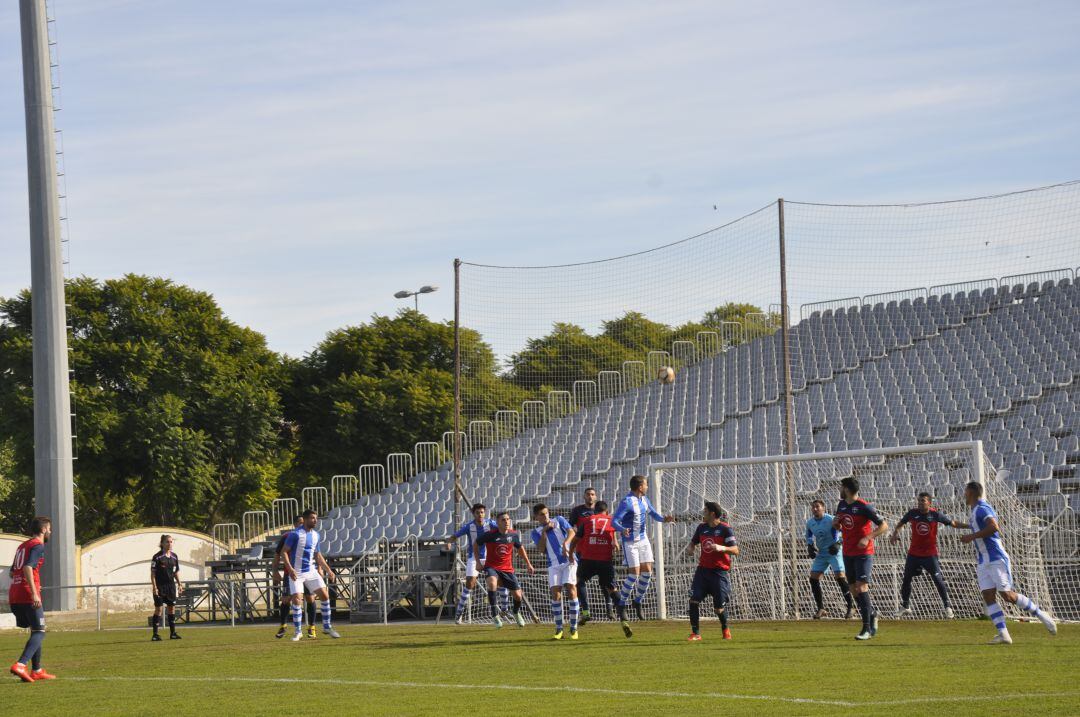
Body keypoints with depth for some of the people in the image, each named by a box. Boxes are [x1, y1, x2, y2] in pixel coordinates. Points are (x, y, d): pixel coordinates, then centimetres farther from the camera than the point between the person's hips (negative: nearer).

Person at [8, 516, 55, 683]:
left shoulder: (22, 546, 21)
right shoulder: (38, 546, -6)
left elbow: (13, 573, 28)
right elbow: (28, 567, -22)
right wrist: (34, 593, -27)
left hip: (14, 596, 9)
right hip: (28, 596, -9)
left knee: (35, 631, 18)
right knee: (39, 633, -6)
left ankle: (37, 671, 18)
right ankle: (20, 665, -24)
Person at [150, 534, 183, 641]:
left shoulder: (174, 557, 9)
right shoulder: (157, 557, -7)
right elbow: (153, 573, -8)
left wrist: (179, 585, 11)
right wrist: (154, 587, -14)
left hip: (171, 586, 5)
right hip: (160, 587, -5)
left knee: (172, 608, 8)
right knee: (158, 609, -4)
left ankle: (173, 633, 16)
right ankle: (155, 634, -1)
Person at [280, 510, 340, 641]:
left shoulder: (315, 535, 8)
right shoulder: (296, 534, -12)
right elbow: (284, 552, -12)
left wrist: (328, 570, 15)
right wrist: (290, 569, -24)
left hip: (311, 571, 6)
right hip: (296, 573, -6)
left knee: (325, 596, -2)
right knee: (297, 600, -12)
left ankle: (327, 627, 10)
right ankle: (298, 632, 1)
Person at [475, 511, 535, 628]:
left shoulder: (513, 534, -5)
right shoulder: (490, 535, -15)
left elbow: (520, 548, 15)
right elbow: (476, 545, 2)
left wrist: (528, 564, 17)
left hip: (507, 569, 3)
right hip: (491, 567, -3)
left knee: (517, 595, 3)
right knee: (492, 583, -36)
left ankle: (517, 613, 38)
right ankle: (494, 613, -21)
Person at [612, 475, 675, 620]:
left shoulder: (644, 500, 7)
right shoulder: (627, 502, -19)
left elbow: (654, 514, 16)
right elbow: (614, 521, -23)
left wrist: (664, 519, -5)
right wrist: (622, 529, -43)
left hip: (643, 539, 7)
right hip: (630, 542, -7)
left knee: (647, 571, 2)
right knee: (635, 573, -10)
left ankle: (638, 602, 19)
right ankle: (622, 603, 6)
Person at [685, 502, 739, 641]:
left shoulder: (725, 529, -8)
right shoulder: (702, 527, 8)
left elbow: (735, 550, -11)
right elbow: (693, 542, 23)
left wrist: (722, 548, -29)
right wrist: (690, 548, 0)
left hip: (719, 572, -5)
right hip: (703, 570, 5)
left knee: (719, 608, -1)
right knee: (694, 600, -12)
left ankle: (725, 629, 29)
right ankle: (695, 633, -4)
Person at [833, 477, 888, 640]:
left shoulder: (864, 507, -14)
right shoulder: (841, 505, 9)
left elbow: (884, 526, -15)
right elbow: (838, 527, 22)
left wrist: (867, 538, -26)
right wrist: (835, 522, -2)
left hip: (863, 553, -8)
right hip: (848, 553, 8)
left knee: (862, 587, -15)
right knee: (854, 589, 9)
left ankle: (867, 629, -15)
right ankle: (872, 615, 27)